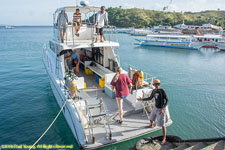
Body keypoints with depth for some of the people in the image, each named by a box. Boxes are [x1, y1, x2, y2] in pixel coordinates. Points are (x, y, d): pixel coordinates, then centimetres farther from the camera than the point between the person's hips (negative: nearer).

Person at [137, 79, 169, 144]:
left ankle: (164, 138, 6)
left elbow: (167, 100, -19)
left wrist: (162, 109, -26)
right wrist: (142, 99, 10)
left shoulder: (162, 91, -21)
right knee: (151, 118, 28)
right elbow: (150, 98, 13)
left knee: (162, 124, -7)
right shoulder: (154, 91, -1)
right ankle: (151, 125, 61)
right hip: (155, 107, 7)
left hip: (161, 109, -7)